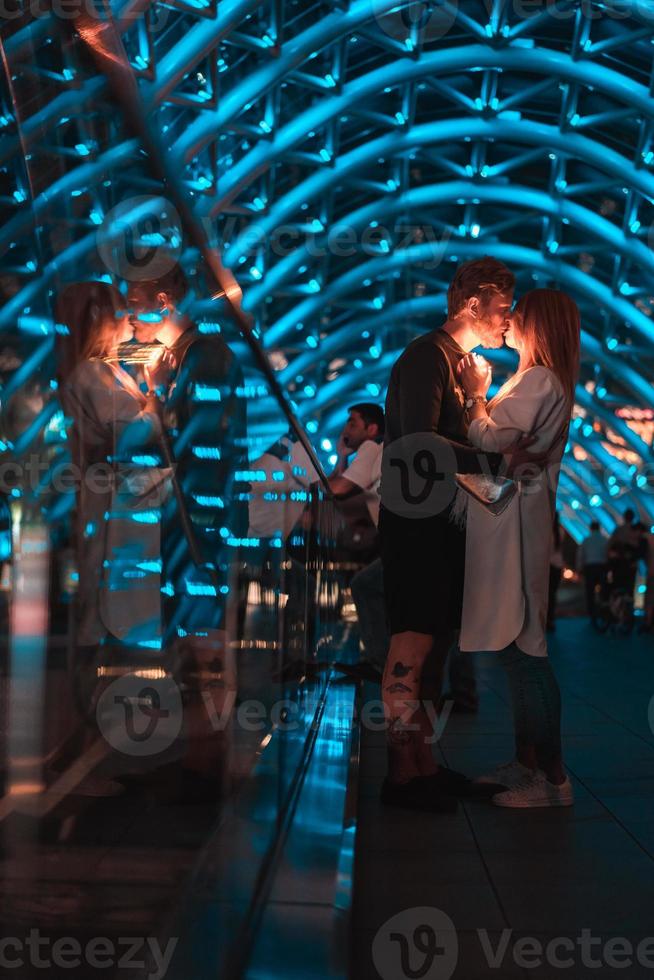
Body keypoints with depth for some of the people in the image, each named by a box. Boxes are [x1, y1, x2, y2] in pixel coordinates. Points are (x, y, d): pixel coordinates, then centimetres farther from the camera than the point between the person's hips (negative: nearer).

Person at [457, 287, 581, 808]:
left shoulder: (537, 381, -12)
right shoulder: (547, 382, 19)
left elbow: (492, 440, -18)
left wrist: (477, 395, -4)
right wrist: (483, 397, 14)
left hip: (514, 519, -10)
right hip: (511, 517, 10)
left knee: (524, 646, -9)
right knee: (518, 645, 13)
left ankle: (553, 778, -5)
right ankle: (527, 762, 20)